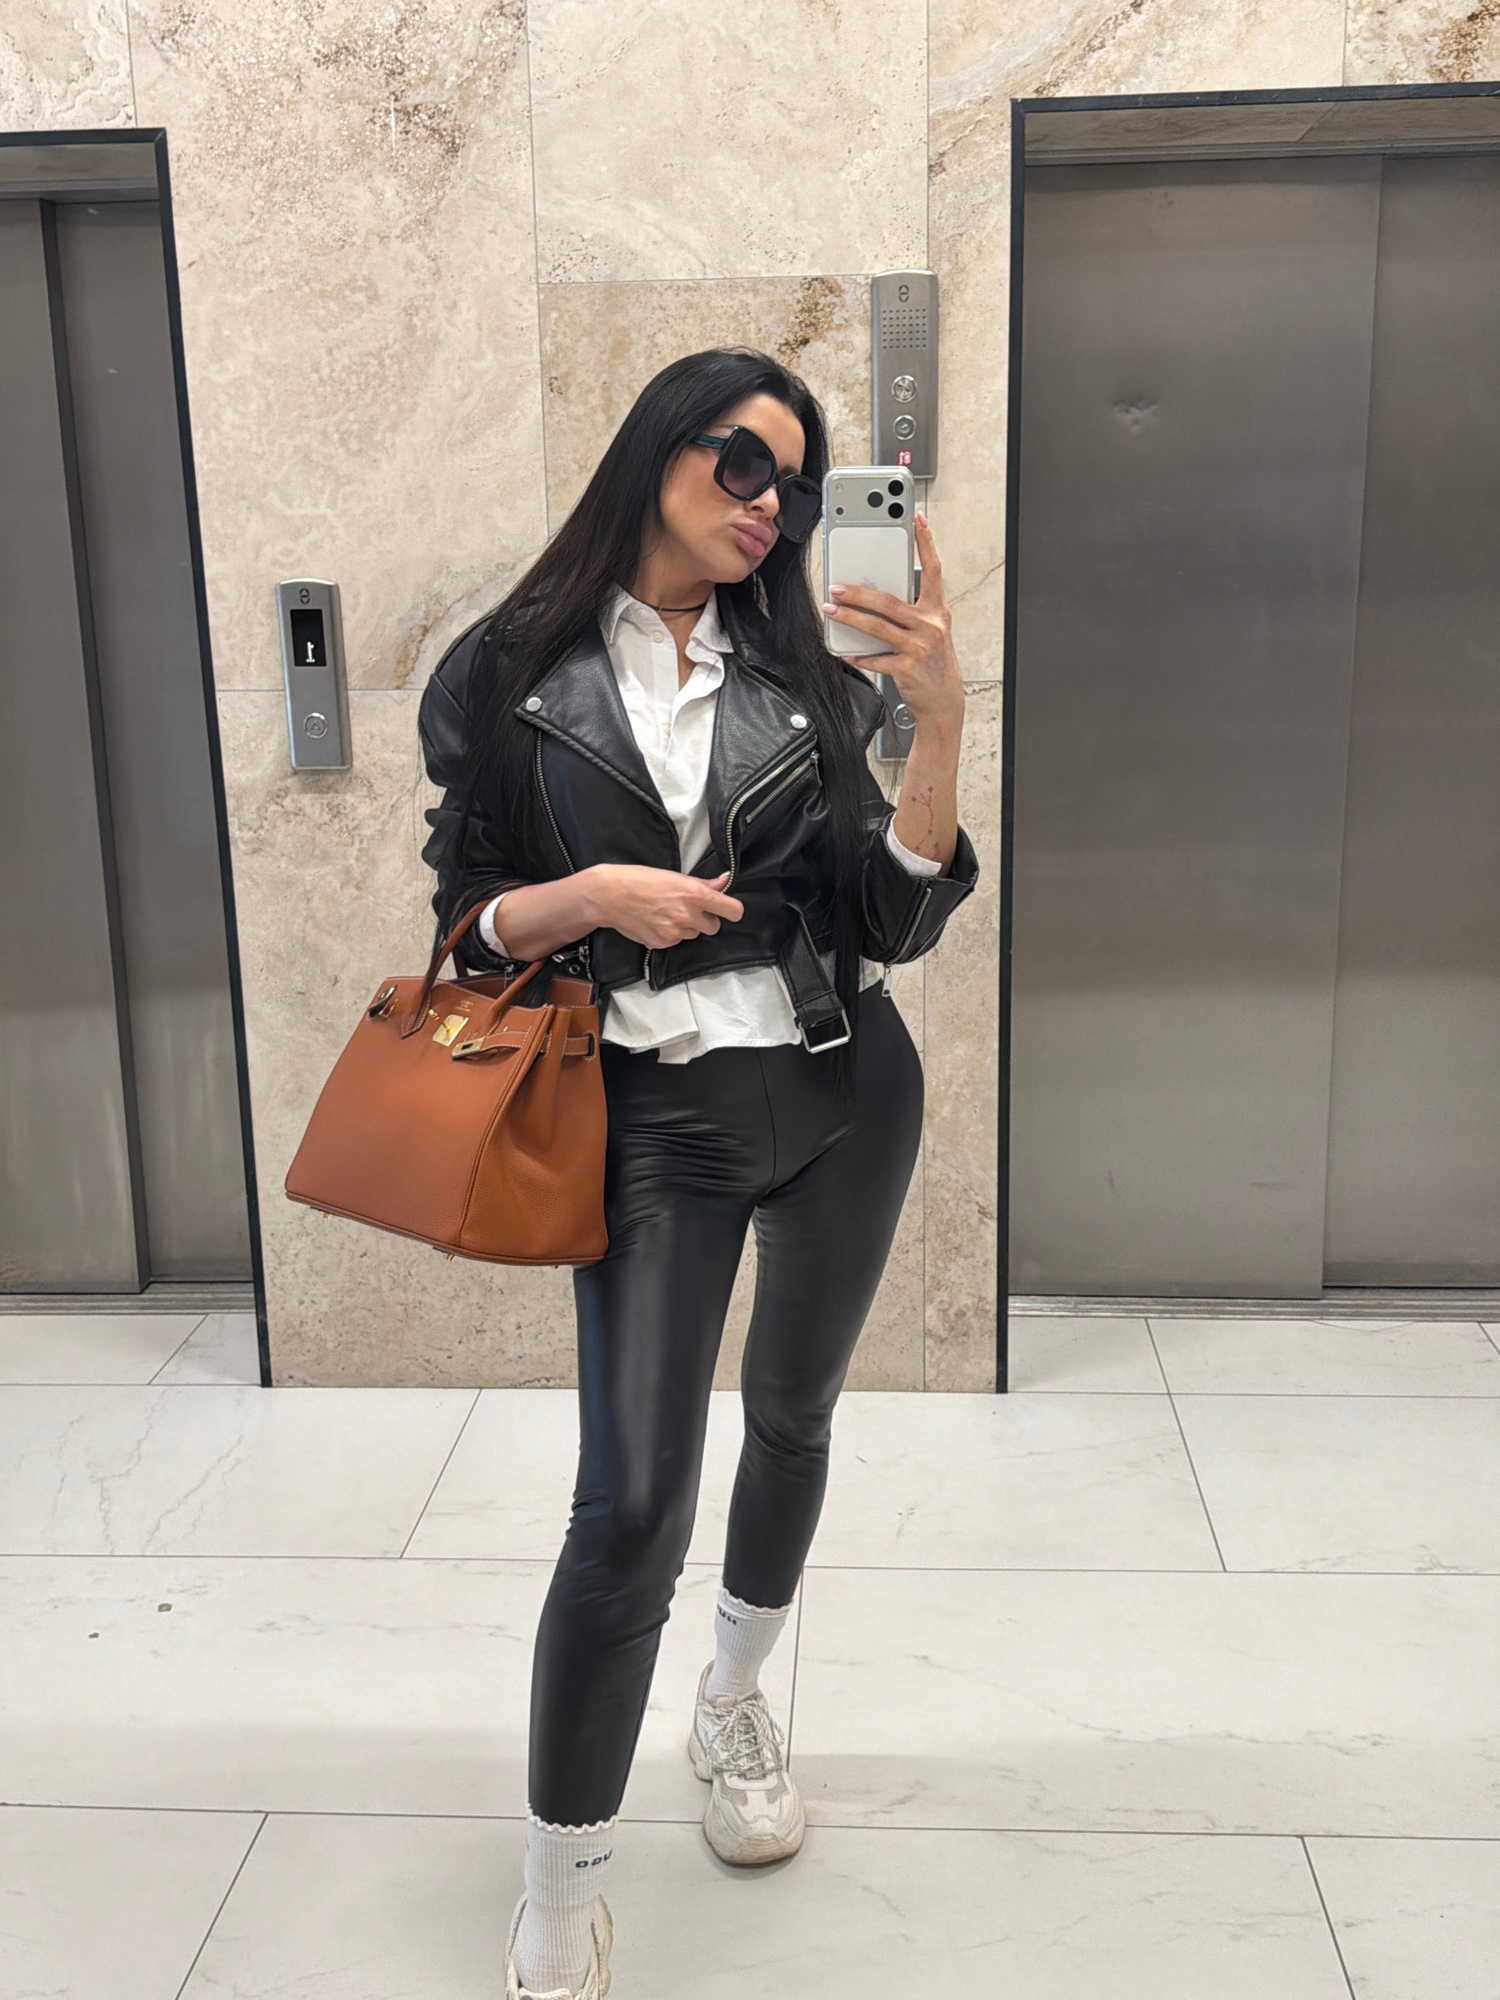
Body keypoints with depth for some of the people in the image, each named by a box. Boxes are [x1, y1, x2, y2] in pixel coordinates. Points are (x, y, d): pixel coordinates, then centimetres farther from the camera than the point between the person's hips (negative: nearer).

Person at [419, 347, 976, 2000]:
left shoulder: (801, 681, 4)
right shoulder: (506, 677, -1)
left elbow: (894, 922, -2)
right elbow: (468, 922, 2)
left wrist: (939, 719, -14)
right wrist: (593, 895, -17)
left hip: (844, 1096, 4)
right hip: (656, 1118, -3)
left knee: (792, 1414, 18)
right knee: (632, 1502, -9)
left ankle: (735, 1703, 47)